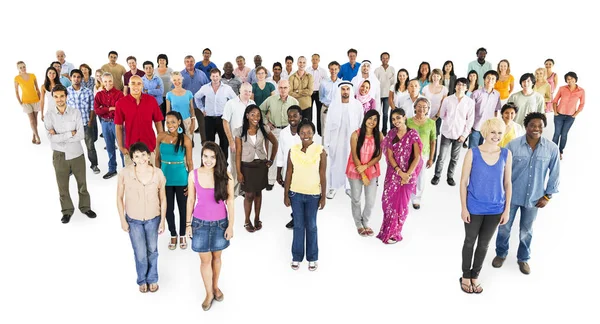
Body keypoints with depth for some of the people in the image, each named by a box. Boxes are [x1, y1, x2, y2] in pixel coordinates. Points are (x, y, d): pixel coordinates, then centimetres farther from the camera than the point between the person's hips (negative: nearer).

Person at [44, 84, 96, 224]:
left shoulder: (75, 112, -7)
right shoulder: (49, 115, -7)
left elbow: (81, 135, -15)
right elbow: (51, 138, -16)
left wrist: (59, 136, -16)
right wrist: (70, 134, -17)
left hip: (76, 154, 0)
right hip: (59, 155, 0)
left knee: (82, 183, 13)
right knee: (63, 186, 13)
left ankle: (85, 207, 32)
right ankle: (67, 210, 31)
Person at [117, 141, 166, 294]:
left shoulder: (158, 173, -15)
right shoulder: (125, 174, -17)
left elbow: (163, 198, -5)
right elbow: (120, 198, -5)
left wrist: (162, 220, -3)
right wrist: (123, 220, -5)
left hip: (153, 219, 1)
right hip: (133, 220, -1)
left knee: (152, 251, 18)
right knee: (140, 253, 10)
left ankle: (153, 279, 43)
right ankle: (142, 280, 38)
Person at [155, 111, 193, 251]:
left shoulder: (185, 140, -9)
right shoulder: (160, 137, -2)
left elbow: (189, 162, -4)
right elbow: (157, 158, 6)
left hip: (181, 179, -2)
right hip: (165, 178, 2)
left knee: (183, 208, 11)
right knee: (168, 208, 12)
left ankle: (182, 235, 31)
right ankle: (173, 235, 32)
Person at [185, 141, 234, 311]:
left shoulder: (225, 176, -13)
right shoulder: (193, 175, -10)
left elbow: (230, 202, -6)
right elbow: (191, 200, 0)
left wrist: (230, 225, -6)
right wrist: (188, 223, 2)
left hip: (220, 223, 0)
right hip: (200, 223, 0)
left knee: (216, 256, 17)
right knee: (205, 259, 8)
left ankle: (215, 287, 40)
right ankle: (209, 293, 28)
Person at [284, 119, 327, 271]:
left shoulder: (320, 151, -9)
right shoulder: (293, 150, -3)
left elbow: (322, 175, -6)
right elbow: (289, 173, 1)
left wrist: (323, 197, -4)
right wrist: (286, 194, 1)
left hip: (313, 194, -2)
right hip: (296, 193, 2)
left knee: (311, 226, 11)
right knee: (298, 226, 12)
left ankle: (312, 258, 26)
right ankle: (296, 257, 26)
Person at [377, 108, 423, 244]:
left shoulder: (413, 134, -8)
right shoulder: (391, 133, 2)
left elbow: (417, 157, -10)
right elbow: (390, 156, -1)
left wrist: (407, 174, -15)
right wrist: (399, 172, -13)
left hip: (408, 174, -3)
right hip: (393, 172, 3)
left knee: (401, 203, 6)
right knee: (388, 200, 5)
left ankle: (394, 233, 22)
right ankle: (388, 229, 26)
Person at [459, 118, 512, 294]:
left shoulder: (506, 154, -5)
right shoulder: (472, 153, -13)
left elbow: (507, 183, 1)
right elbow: (463, 181, -9)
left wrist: (507, 210, 1)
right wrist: (464, 208, -10)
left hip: (495, 209, 3)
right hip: (474, 208, -2)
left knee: (484, 244, 17)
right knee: (470, 242, 14)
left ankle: (475, 276, 35)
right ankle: (465, 276, 33)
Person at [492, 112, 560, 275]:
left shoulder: (552, 148, -10)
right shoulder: (512, 145, -16)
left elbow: (554, 174, 0)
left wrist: (547, 196, 0)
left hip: (534, 198, 1)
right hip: (511, 195, -1)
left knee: (526, 230, 19)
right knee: (504, 227, 14)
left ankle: (523, 258, 41)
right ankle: (501, 254, 39)